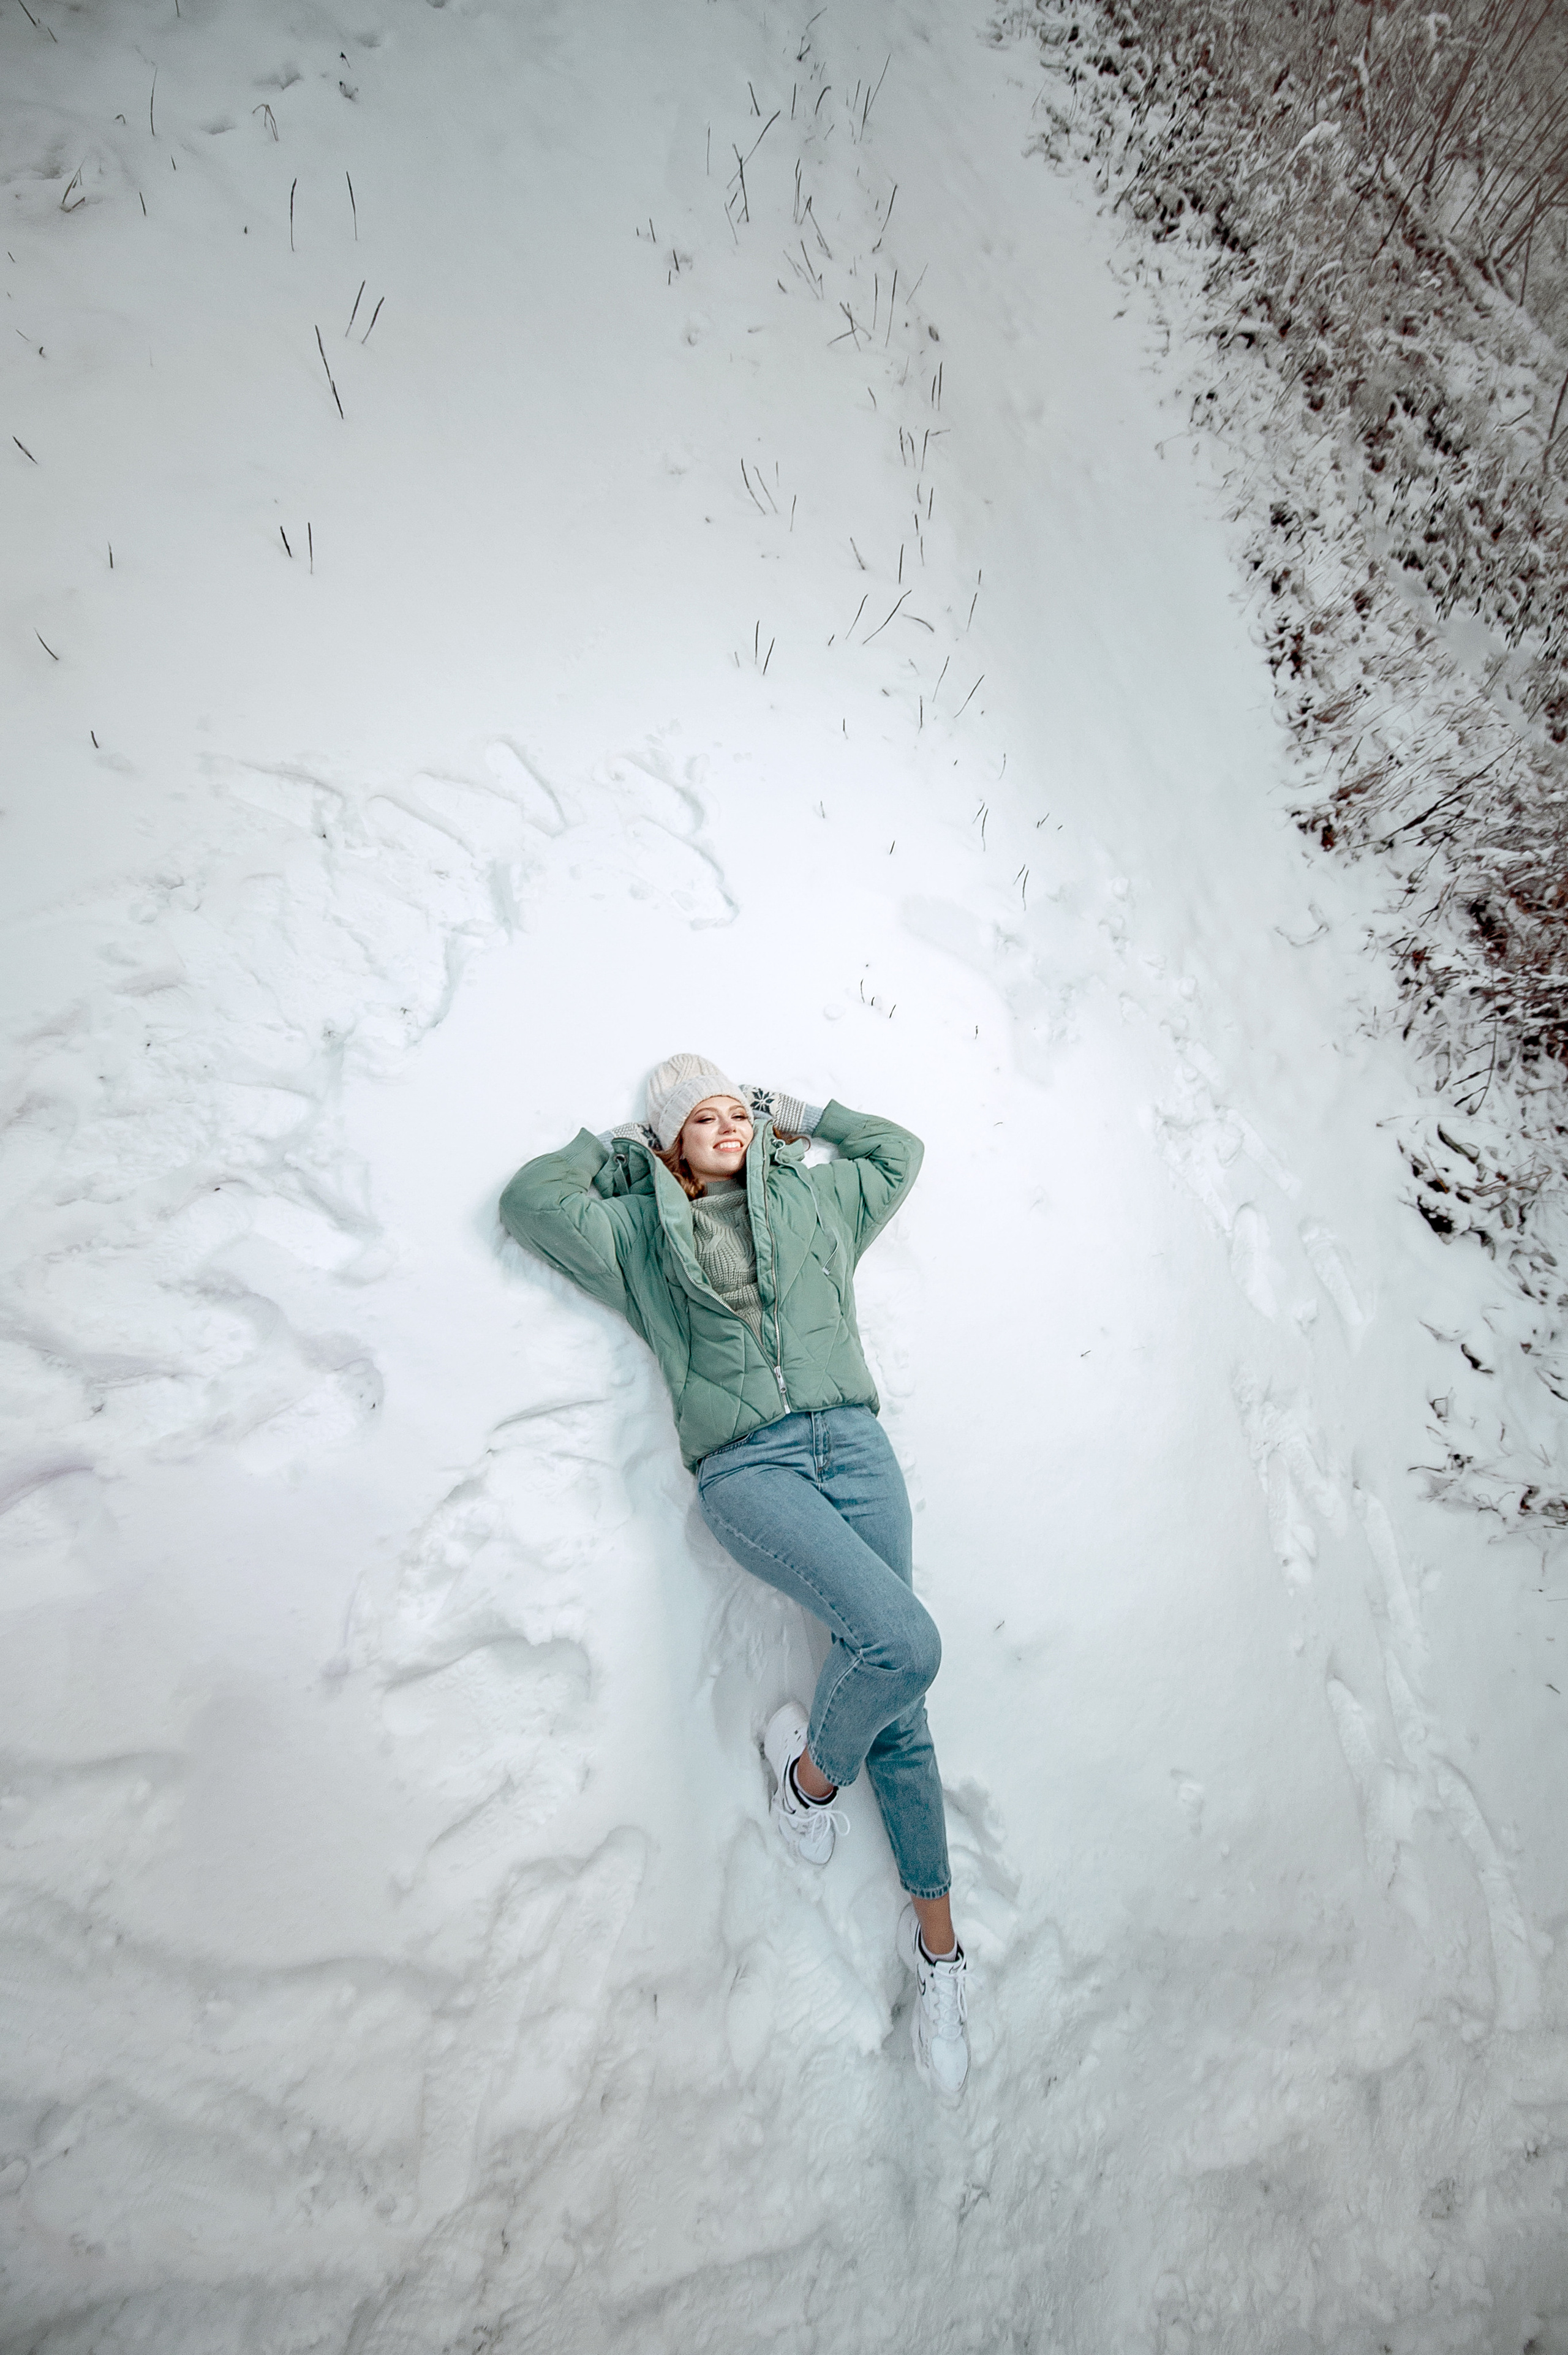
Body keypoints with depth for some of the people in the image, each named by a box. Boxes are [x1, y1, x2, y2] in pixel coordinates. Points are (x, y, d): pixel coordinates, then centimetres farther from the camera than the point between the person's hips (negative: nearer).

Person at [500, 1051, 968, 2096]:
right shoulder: (637, 1229, 15)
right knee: (903, 1642, -24)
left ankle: (937, 1942, 18)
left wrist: (796, 1112, 30)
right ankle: (812, 1771, 9)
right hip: (747, 1465, -3)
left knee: (899, 1698, 2)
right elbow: (528, 1198, 12)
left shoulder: (809, 1195, 20)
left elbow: (900, 1148, 32)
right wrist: (617, 1142, 20)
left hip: (853, 1441, 3)